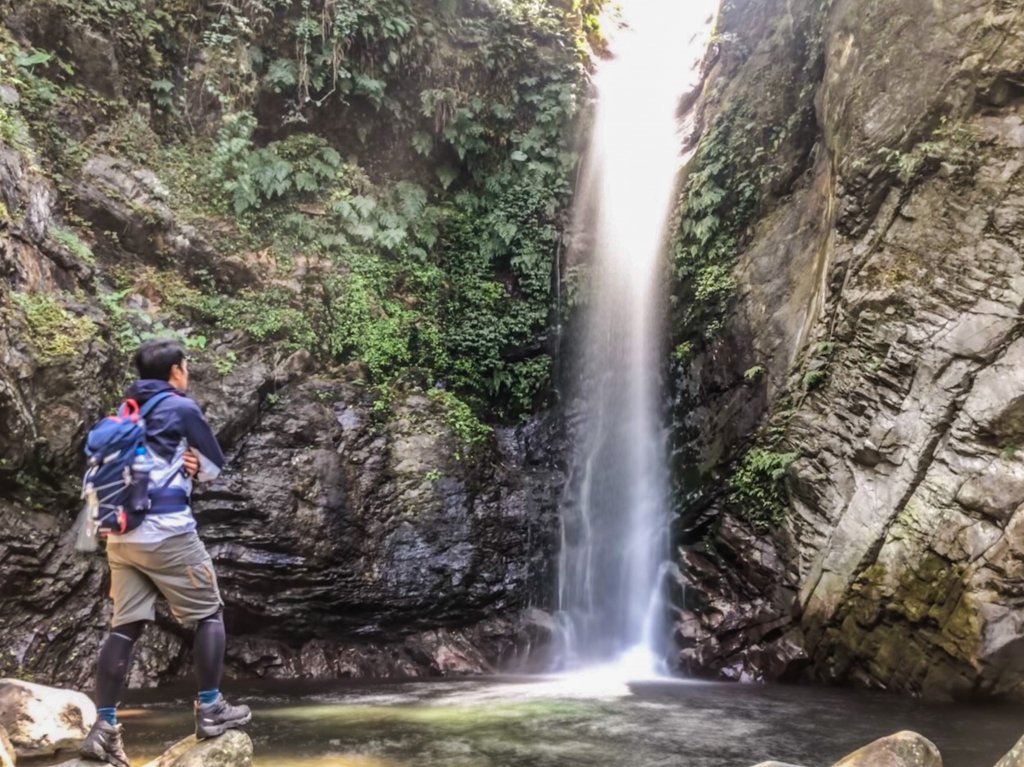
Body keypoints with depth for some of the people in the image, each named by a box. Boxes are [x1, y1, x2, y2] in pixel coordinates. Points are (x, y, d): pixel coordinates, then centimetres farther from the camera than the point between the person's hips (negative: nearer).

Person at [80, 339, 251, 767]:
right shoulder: (182, 408, -5)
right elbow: (214, 466, 1)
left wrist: (175, 465, 8)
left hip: (121, 534, 7)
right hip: (166, 532, -6)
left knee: (124, 627, 8)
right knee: (209, 615, 6)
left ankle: (103, 728, 6)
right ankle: (210, 711, 6)